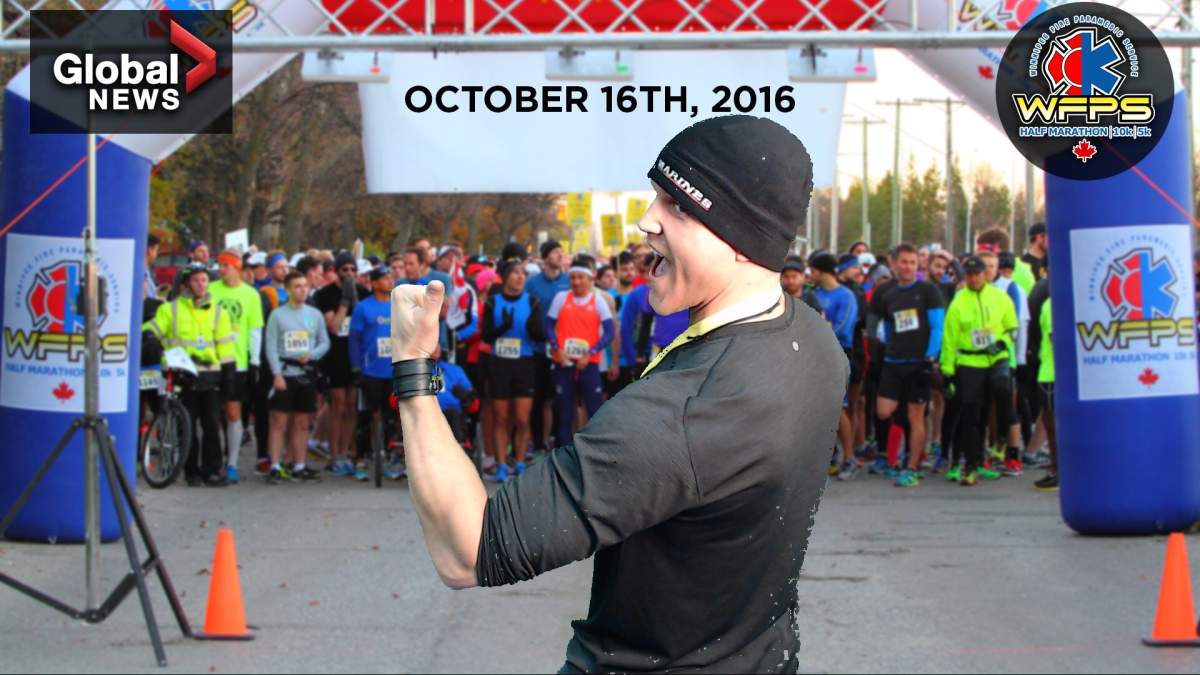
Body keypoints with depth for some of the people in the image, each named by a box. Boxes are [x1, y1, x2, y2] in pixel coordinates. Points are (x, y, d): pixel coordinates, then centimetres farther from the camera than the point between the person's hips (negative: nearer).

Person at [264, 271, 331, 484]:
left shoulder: (315, 314, 9)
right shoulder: (277, 315, 0)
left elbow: (325, 342, 11)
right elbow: (271, 347, -3)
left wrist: (312, 354, -9)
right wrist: (276, 374, -12)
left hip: (307, 371, 3)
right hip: (285, 371, -3)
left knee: (302, 423, 8)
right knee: (279, 421, -6)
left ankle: (299, 466, 14)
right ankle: (275, 467, -5)